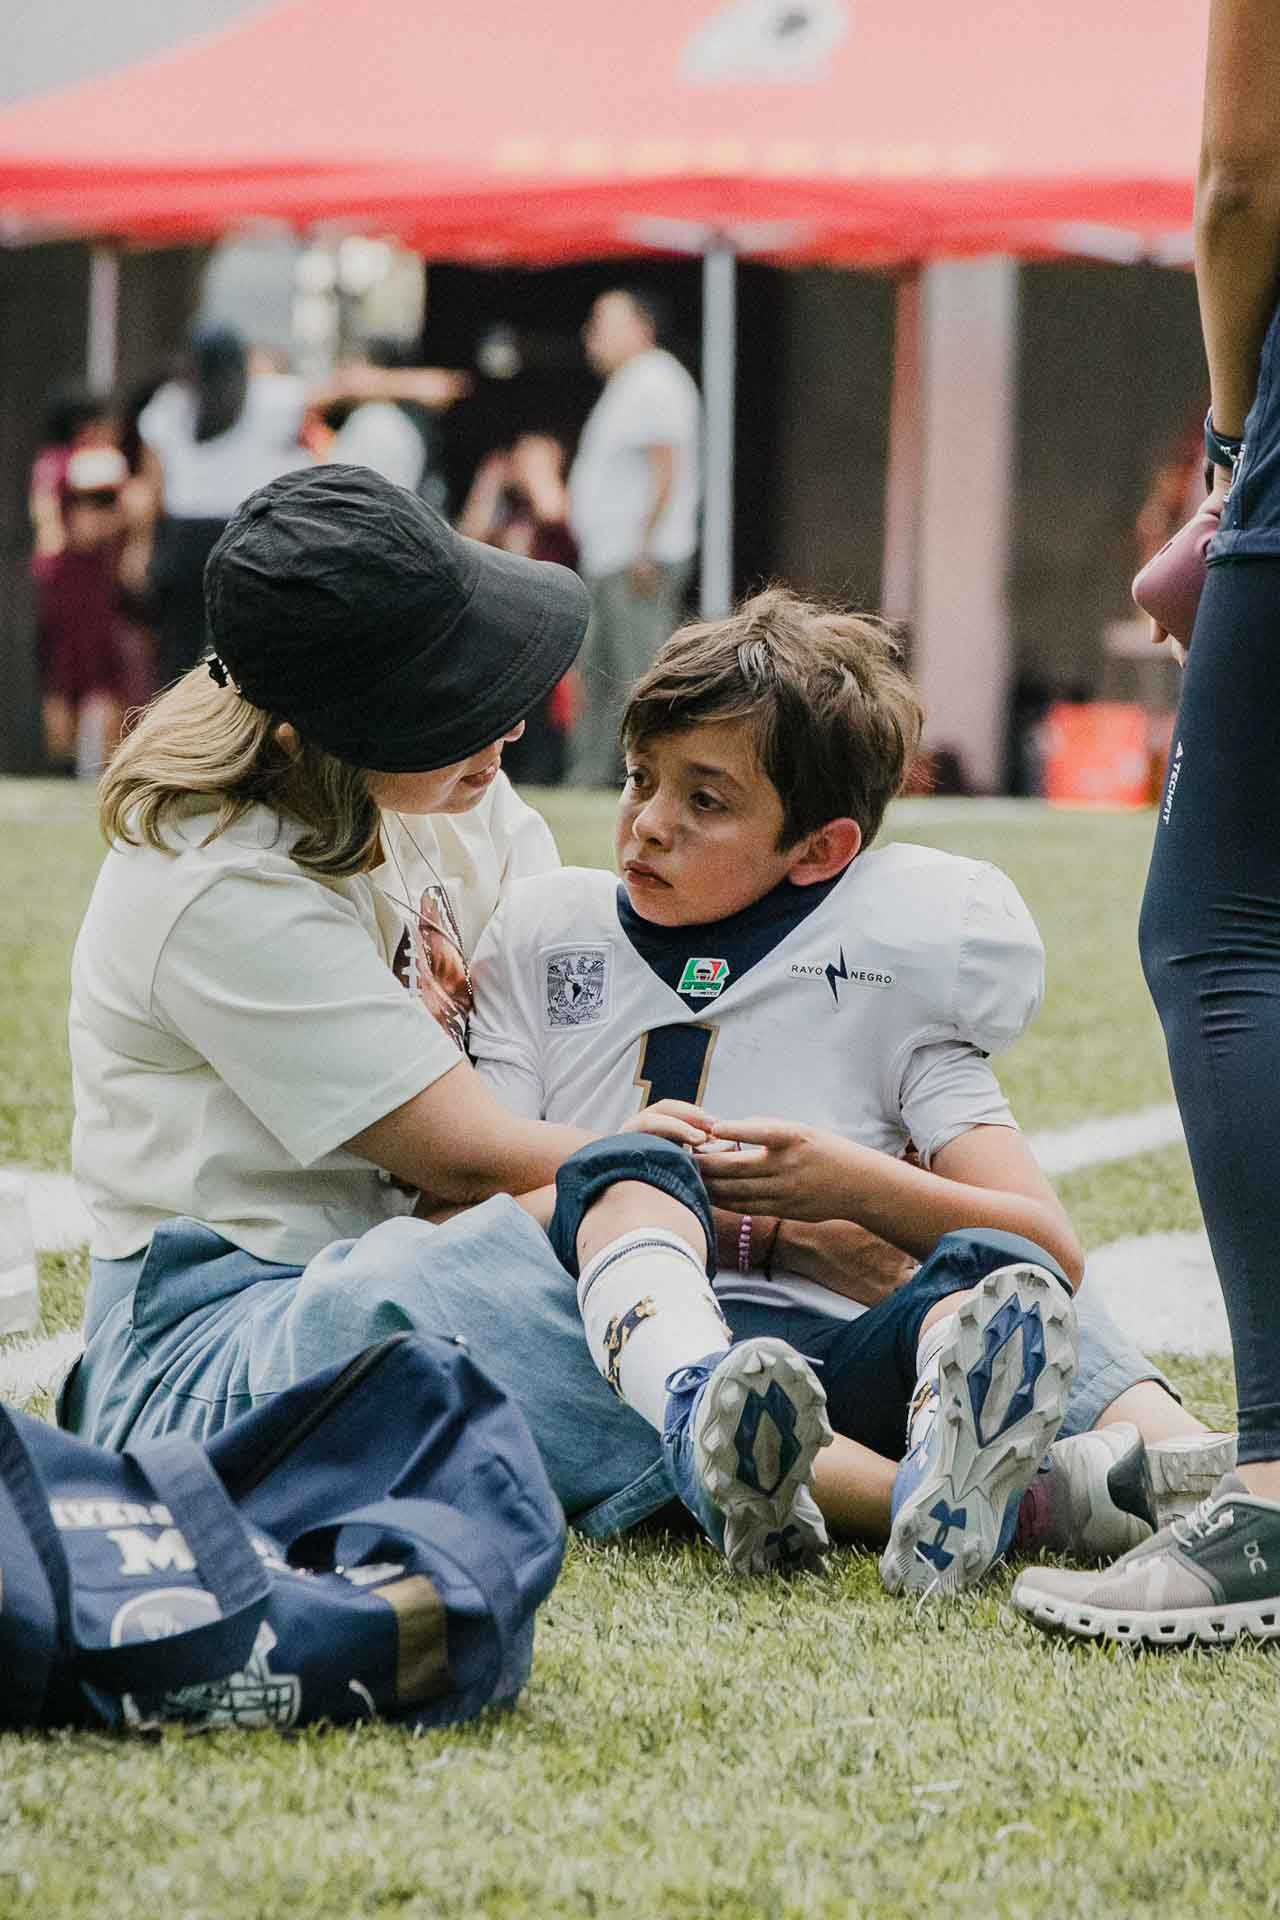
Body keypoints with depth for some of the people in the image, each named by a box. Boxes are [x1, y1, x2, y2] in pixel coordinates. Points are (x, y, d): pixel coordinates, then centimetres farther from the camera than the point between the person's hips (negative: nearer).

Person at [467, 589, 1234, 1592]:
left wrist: (853, 1186, -9)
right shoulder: (545, 935, 21)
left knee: (988, 1271, -29)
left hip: (830, 1341, 1)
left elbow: (1056, 1245, 6)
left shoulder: (885, 979, 16)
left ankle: (1173, 1459, -61)